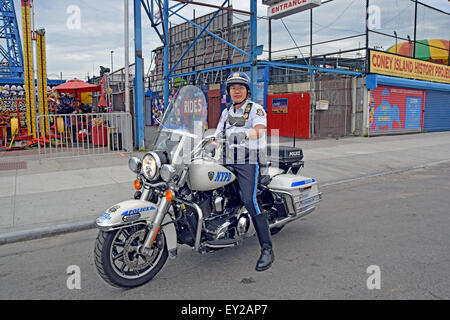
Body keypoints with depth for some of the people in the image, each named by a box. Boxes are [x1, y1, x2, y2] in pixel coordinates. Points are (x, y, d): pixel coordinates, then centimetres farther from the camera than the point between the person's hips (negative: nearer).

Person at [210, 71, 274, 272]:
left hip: (249, 161, -6)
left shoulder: (256, 109, 1)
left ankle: (267, 249, -15)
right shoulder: (226, 113, 21)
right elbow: (218, 138, 17)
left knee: (250, 201, -20)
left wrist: (244, 134, -37)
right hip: (228, 162, 7)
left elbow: (259, 131, -18)